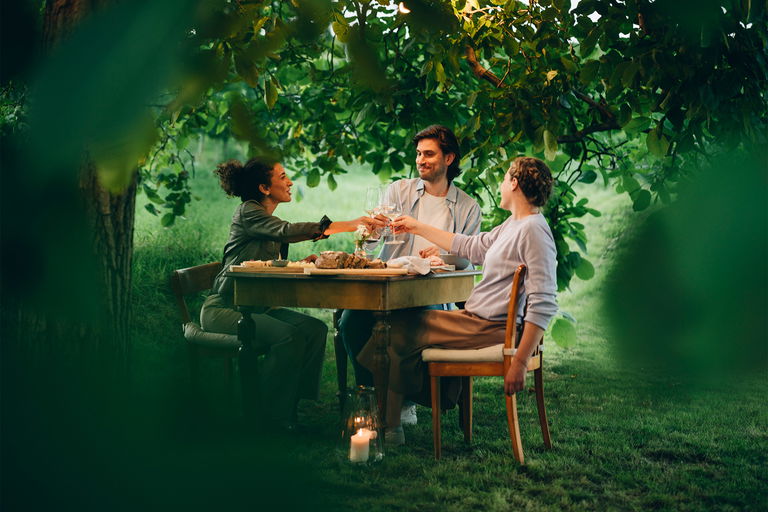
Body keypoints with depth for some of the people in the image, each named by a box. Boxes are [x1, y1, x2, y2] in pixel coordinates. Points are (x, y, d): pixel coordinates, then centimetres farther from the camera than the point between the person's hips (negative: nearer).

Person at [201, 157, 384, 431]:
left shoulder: (268, 217, 17)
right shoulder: (248, 212, -11)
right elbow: (286, 231, -29)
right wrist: (349, 225, -34)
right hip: (224, 308, -8)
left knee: (316, 329, -14)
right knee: (289, 336, -30)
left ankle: (289, 406, -10)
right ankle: (268, 416, -18)